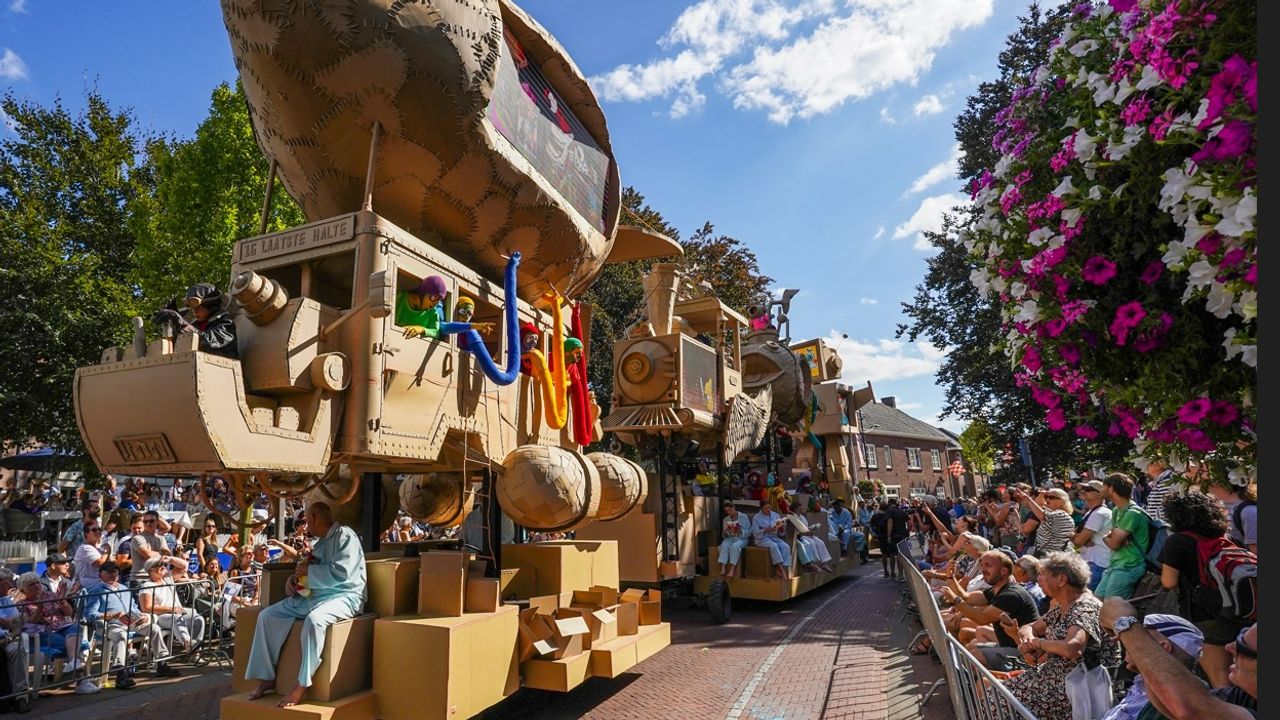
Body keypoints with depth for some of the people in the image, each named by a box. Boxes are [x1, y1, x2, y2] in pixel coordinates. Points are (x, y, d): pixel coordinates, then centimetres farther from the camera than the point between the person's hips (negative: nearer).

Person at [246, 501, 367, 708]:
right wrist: (293, 578, 2)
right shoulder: (320, 544, 18)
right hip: (312, 596, 10)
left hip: (344, 596, -9)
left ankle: (301, 685, -26)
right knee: (267, 615, 1)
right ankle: (267, 678, 3)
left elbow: (341, 572, -22)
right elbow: (310, 571, 24)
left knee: (314, 619, -38)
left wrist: (308, 570, -10)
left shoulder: (345, 536, -10)